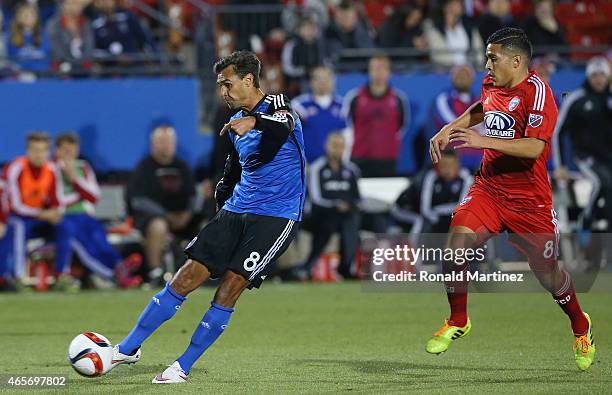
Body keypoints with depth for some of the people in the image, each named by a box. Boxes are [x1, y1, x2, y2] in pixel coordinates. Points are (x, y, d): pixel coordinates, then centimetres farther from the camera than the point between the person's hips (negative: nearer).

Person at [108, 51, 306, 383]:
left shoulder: (276, 106, -10)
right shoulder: (236, 124, 14)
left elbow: (283, 124, -36)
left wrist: (254, 121, -53)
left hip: (276, 217, -7)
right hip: (236, 210, 7)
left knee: (229, 290, -14)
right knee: (186, 278, -2)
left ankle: (183, 368, -4)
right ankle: (127, 349, 4)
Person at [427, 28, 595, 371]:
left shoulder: (537, 91, -17)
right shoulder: (491, 84, 5)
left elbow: (534, 148, -27)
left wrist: (484, 141, -33)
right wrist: (449, 130, 19)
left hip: (529, 198, -5)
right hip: (489, 188, 5)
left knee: (548, 274, 4)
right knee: (458, 241, -18)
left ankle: (581, 327, 34)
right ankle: (458, 323, 1)